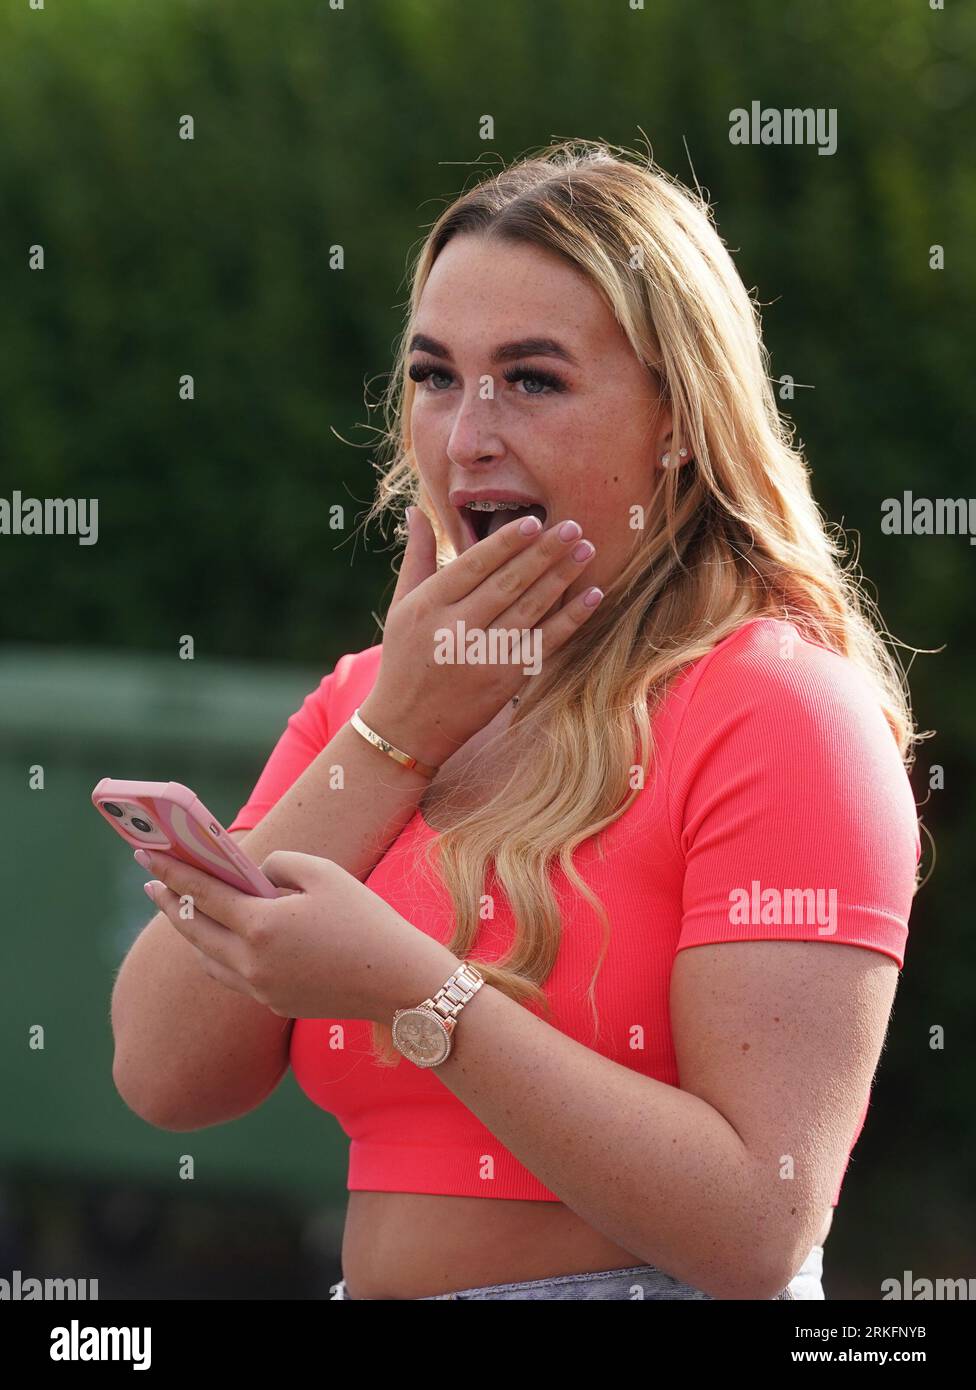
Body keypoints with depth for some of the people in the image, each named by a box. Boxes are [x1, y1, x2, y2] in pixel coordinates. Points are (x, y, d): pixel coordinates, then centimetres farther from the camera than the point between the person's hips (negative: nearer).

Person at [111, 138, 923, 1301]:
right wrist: (394, 737, -3)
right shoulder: (363, 698, 13)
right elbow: (164, 1076, 1)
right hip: (370, 1289, 5)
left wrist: (413, 993, -18)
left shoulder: (779, 712, -6)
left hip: (644, 1286, -5)